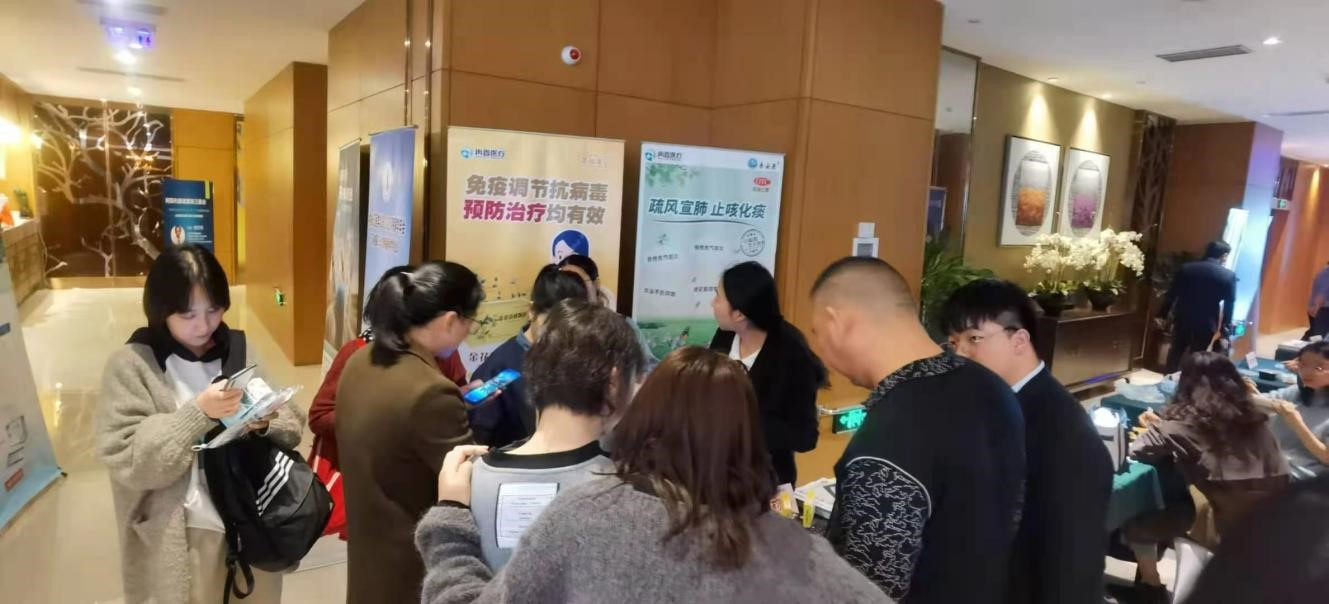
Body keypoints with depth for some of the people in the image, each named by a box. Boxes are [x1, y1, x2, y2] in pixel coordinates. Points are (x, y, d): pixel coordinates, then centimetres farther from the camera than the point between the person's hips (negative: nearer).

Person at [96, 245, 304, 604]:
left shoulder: (239, 350, 1)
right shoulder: (131, 366, -9)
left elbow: (292, 426, 2)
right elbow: (127, 461, -16)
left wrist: (263, 423, -19)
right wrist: (198, 413, -25)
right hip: (179, 540, -3)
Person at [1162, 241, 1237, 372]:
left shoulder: (1186, 268, 1)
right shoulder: (1228, 276, -4)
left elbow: (1171, 295, 2)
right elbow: (1229, 304, -4)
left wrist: (1163, 315, 8)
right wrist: (1225, 328, 3)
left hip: (1183, 318, 2)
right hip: (1206, 323, -2)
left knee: (1176, 351, 17)